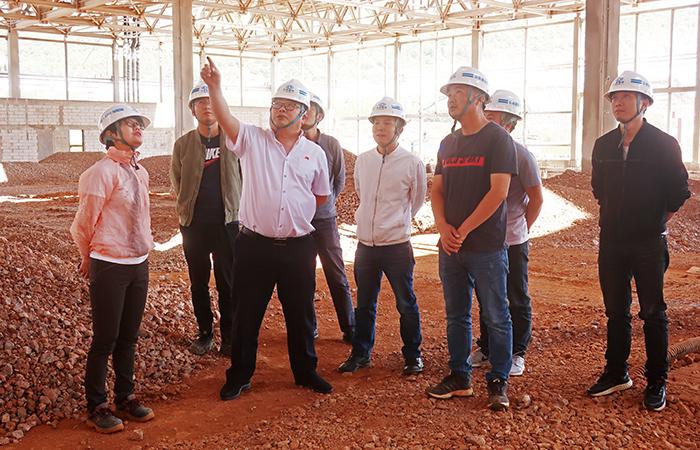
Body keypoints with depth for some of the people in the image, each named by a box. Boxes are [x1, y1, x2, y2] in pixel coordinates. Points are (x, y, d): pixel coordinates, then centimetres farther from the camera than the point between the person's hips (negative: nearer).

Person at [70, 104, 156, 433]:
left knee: (128, 337, 15)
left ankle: (125, 397, 29)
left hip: (139, 265, 7)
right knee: (105, 339, 3)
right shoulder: (102, 172, -16)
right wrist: (91, 259, 5)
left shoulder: (140, 172, 8)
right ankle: (96, 407, 18)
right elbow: (83, 225, -9)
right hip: (109, 268, -7)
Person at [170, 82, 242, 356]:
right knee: (198, 283, 11)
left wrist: (236, 206, 4)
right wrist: (187, 206, 9)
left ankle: (229, 336, 14)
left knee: (228, 283, 2)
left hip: (228, 221, -2)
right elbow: (176, 179, 15)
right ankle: (204, 333, 25)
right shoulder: (183, 144, 3)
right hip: (194, 224, 2)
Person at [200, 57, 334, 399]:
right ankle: (239, 376, 25)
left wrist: (295, 214, 11)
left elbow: (321, 195, 17)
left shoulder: (314, 153, 5)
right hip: (255, 245, -1)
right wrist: (214, 87, -35)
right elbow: (226, 119, -20)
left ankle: (305, 371, 32)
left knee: (301, 315, 14)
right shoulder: (252, 139, -1)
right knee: (247, 315, 9)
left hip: (298, 247, 2)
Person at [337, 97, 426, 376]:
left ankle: (412, 355, 22)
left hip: (397, 246, -4)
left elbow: (417, 201, 8)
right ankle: (360, 353, 27)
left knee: (406, 303, 6)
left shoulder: (412, 163, -7)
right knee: (364, 304, 14)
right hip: (365, 245, 4)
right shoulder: (362, 161, 5)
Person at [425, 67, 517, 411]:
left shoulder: (497, 139, -6)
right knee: (456, 315, 13)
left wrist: (463, 231, -14)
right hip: (450, 245, 6)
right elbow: (437, 189, 14)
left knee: (496, 317, 3)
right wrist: (443, 227, -4)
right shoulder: (448, 143, 14)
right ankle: (459, 377, 24)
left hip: (486, 246, -6)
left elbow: (498, 192, -14)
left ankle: (498, 382, 14)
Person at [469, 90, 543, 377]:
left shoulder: (521, 155, -10)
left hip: (513, 242, -5)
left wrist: (519, 229, 4)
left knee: (518, 300, 8)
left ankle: (517, 353, 20)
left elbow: (536, 199, -3)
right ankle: (486, 349, 29)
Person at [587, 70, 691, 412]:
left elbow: (679, 192, -3)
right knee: (615, 312, 12)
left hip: (649, 244, -4)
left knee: (653, 313, 4)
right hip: (611, 243, 4)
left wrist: (656, 223, 3)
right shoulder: (603, 145, 7)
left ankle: (656, 382, 15)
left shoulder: (664, 144, -7)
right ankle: (616, 374, 25)